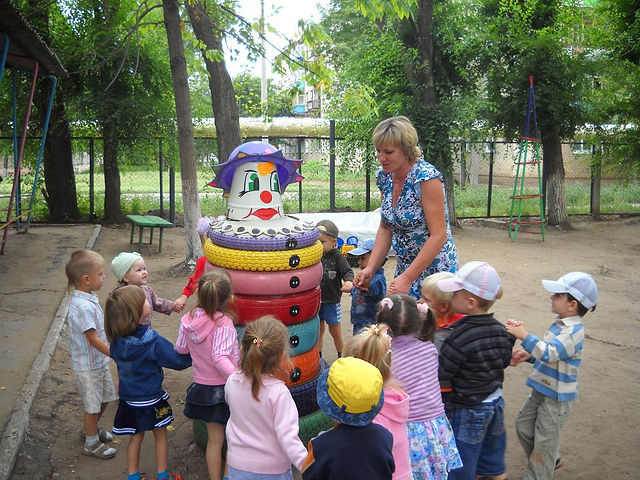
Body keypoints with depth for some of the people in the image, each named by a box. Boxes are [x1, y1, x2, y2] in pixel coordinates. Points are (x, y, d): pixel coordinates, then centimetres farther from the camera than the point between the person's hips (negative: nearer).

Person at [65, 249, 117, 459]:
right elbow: (93, 339, -26)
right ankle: (91, 443, 28)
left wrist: (110, 353, 19)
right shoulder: (82, 306, -30)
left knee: (105, 397, 23)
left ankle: (90, 428, 46)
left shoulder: (88, 298, 1)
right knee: (93, 405, 8)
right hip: (88, 365, -9)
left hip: (99, 360, 9)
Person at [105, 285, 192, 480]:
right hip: (151, 399, -4)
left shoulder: (117, 340, -11)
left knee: (135, 437, 21)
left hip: (129, 398, 5)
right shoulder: (153, 341, -27)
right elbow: (177, 361, -19)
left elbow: (117, 360, 6)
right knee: (160, 435, 17)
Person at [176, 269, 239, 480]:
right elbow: (219, 358, -30)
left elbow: (180, 349, 7)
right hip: (223, 387, -6)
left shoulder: (189, 319, -5)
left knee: (214, 438, 19)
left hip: (201, 385, 6)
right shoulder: (224, 323, -23)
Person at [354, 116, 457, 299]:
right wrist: (370, 268, -2)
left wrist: (407, 278, -23)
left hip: (434, 269, -6)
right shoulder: (384, 177, 1)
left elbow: (438, 235, -21)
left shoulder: (426, 177, -20)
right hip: (405, 269, 7)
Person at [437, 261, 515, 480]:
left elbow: (440, 376, -22)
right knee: (491, 448, 28)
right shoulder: (500, 329, -6)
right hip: (496, 402, 7)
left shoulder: (459, 338, -29)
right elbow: (504, 362, 9)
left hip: (466, 411, -7)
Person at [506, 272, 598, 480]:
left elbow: (550, 353, -37)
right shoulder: (560, 324, 4)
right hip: (542, 389, 10)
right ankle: (550, 461, 41)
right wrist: (528, 355, -1)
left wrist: (524, 336, -40)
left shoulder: (574, 331, -26)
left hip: (557, 397, -10)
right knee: (523, 425, 21)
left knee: (545, 439, 6)